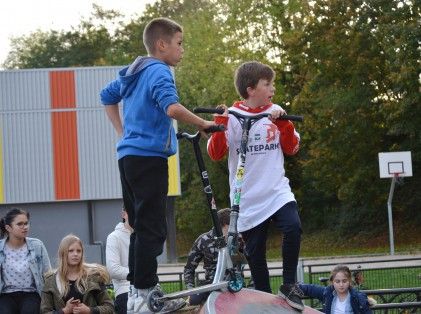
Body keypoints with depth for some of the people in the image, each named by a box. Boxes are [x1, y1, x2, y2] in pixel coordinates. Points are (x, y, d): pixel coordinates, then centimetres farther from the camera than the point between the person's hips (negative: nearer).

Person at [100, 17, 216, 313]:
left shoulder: (133, 73, 17)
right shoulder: (159, 71, -12)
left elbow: (107, 96, 32)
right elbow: (172, 108, -28)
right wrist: (203, 124, -16)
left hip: (129, 155, 9)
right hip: (149, 156, -9)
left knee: (141, 226, 14)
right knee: (152, 228, -8)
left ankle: (137, 289, 17)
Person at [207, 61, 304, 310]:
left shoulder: (275, 113, 6)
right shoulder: (232, 117, -4)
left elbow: (292, 148, 7)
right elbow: (216, 154, -8)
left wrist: (283, 122, -7)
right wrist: (219, 125, -21)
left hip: (277, 191, 1)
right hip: (248, 199, -1)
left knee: (293, 227, -24)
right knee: (255, 254, 5)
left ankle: (289, 285, -10)